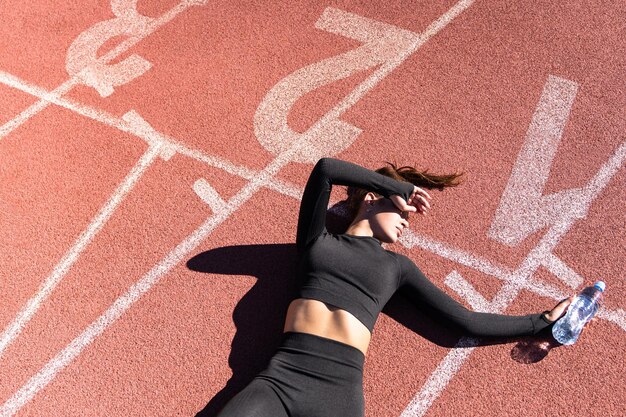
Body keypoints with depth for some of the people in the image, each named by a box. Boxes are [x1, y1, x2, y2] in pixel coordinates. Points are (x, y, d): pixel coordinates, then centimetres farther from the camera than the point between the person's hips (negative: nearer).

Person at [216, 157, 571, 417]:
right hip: (281, 377, -1)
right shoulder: (317, 239, 15)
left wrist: (541, 322, 19)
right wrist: (400, 187, 10)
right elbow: (325, 169, 0)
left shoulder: (397, 266, 19)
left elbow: (468, 321, 18)